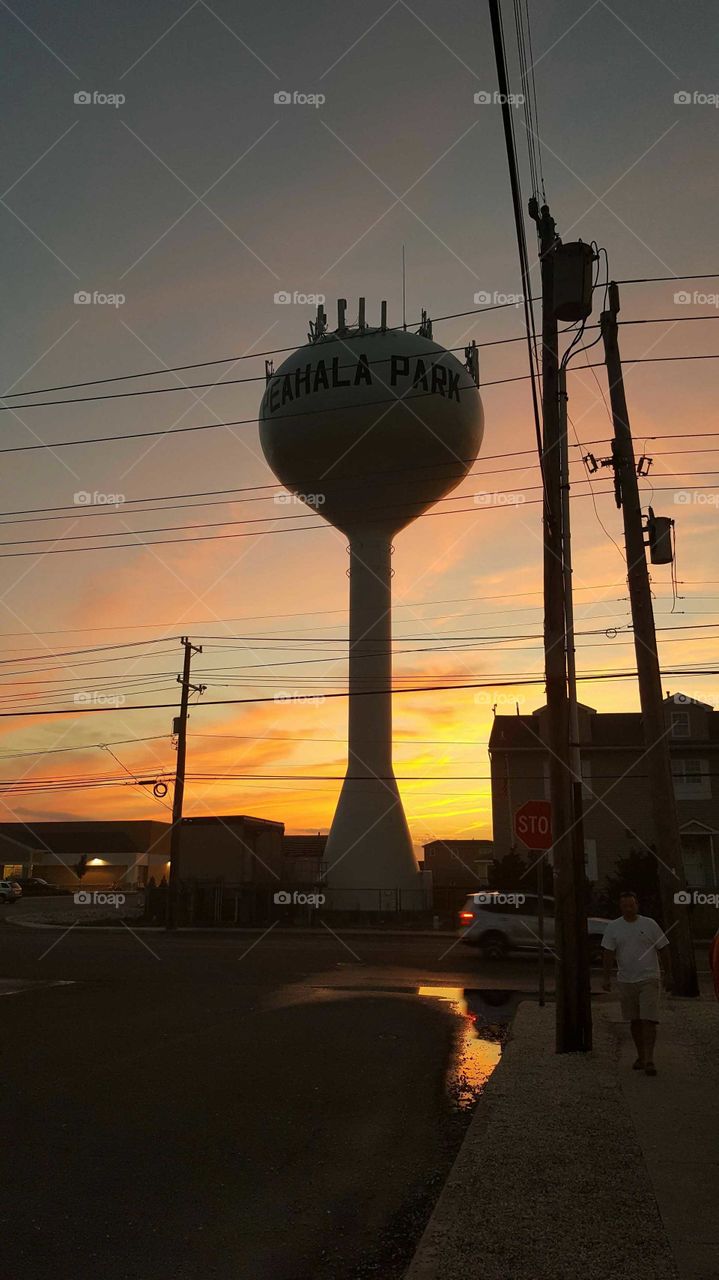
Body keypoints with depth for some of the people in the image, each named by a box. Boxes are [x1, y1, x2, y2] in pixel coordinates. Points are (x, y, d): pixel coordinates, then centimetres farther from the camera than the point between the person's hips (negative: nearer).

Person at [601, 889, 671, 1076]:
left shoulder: (649, 924, 0)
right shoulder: (613, 927, 2)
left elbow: (663, 950, 6)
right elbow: (608, 953, -2)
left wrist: (667, 975, 4)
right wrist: (607, 978, -10)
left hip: (648, 979, -2)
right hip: (626, 981, 2)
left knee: (648, 1019, -10)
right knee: (634, 1021, 10)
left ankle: (649, 1060, -7)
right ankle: (641, 1055, 24)